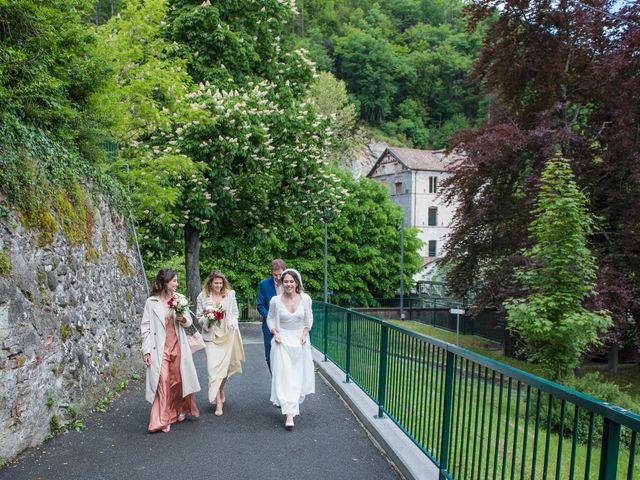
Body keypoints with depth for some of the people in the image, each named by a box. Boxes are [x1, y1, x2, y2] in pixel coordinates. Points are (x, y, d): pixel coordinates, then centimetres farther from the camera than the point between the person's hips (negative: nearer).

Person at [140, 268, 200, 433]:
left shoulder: (179, 299, 3)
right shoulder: (151, 302, -4)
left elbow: (189, 321, 10)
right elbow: (145, 327, -2)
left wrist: (184, 319, -14)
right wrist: (146, 350, -6)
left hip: (178, 345, 3)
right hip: (160, 348, -3)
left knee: (179, 379, 10)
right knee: (163, 381, -9)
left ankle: (180, 410, 34)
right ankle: (162, 420, 0)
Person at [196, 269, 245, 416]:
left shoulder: (230, 294, 2)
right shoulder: (203, 296, 0)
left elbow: (235, 313, 10)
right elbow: (198, 317, 5)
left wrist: (233, 323, -7)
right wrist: (206, 317, -15)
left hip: (227, 334, 1)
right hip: (211, 336, -1)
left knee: (225, 365, 8)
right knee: (213, 367, -7)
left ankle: (221, 390, 36)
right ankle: (218, 402, -1)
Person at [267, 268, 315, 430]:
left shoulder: (305, 298, -8)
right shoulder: (275, 300, -10)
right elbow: (270, 319, 5)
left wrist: (305, 334, -4)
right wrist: (275, 333, -9)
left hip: (300, 341, 2)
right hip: (283, 342, -2)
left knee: (299, 375, 12)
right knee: (284, 376, -8)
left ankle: (293, 403, 37)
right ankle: (289, 414, -5)